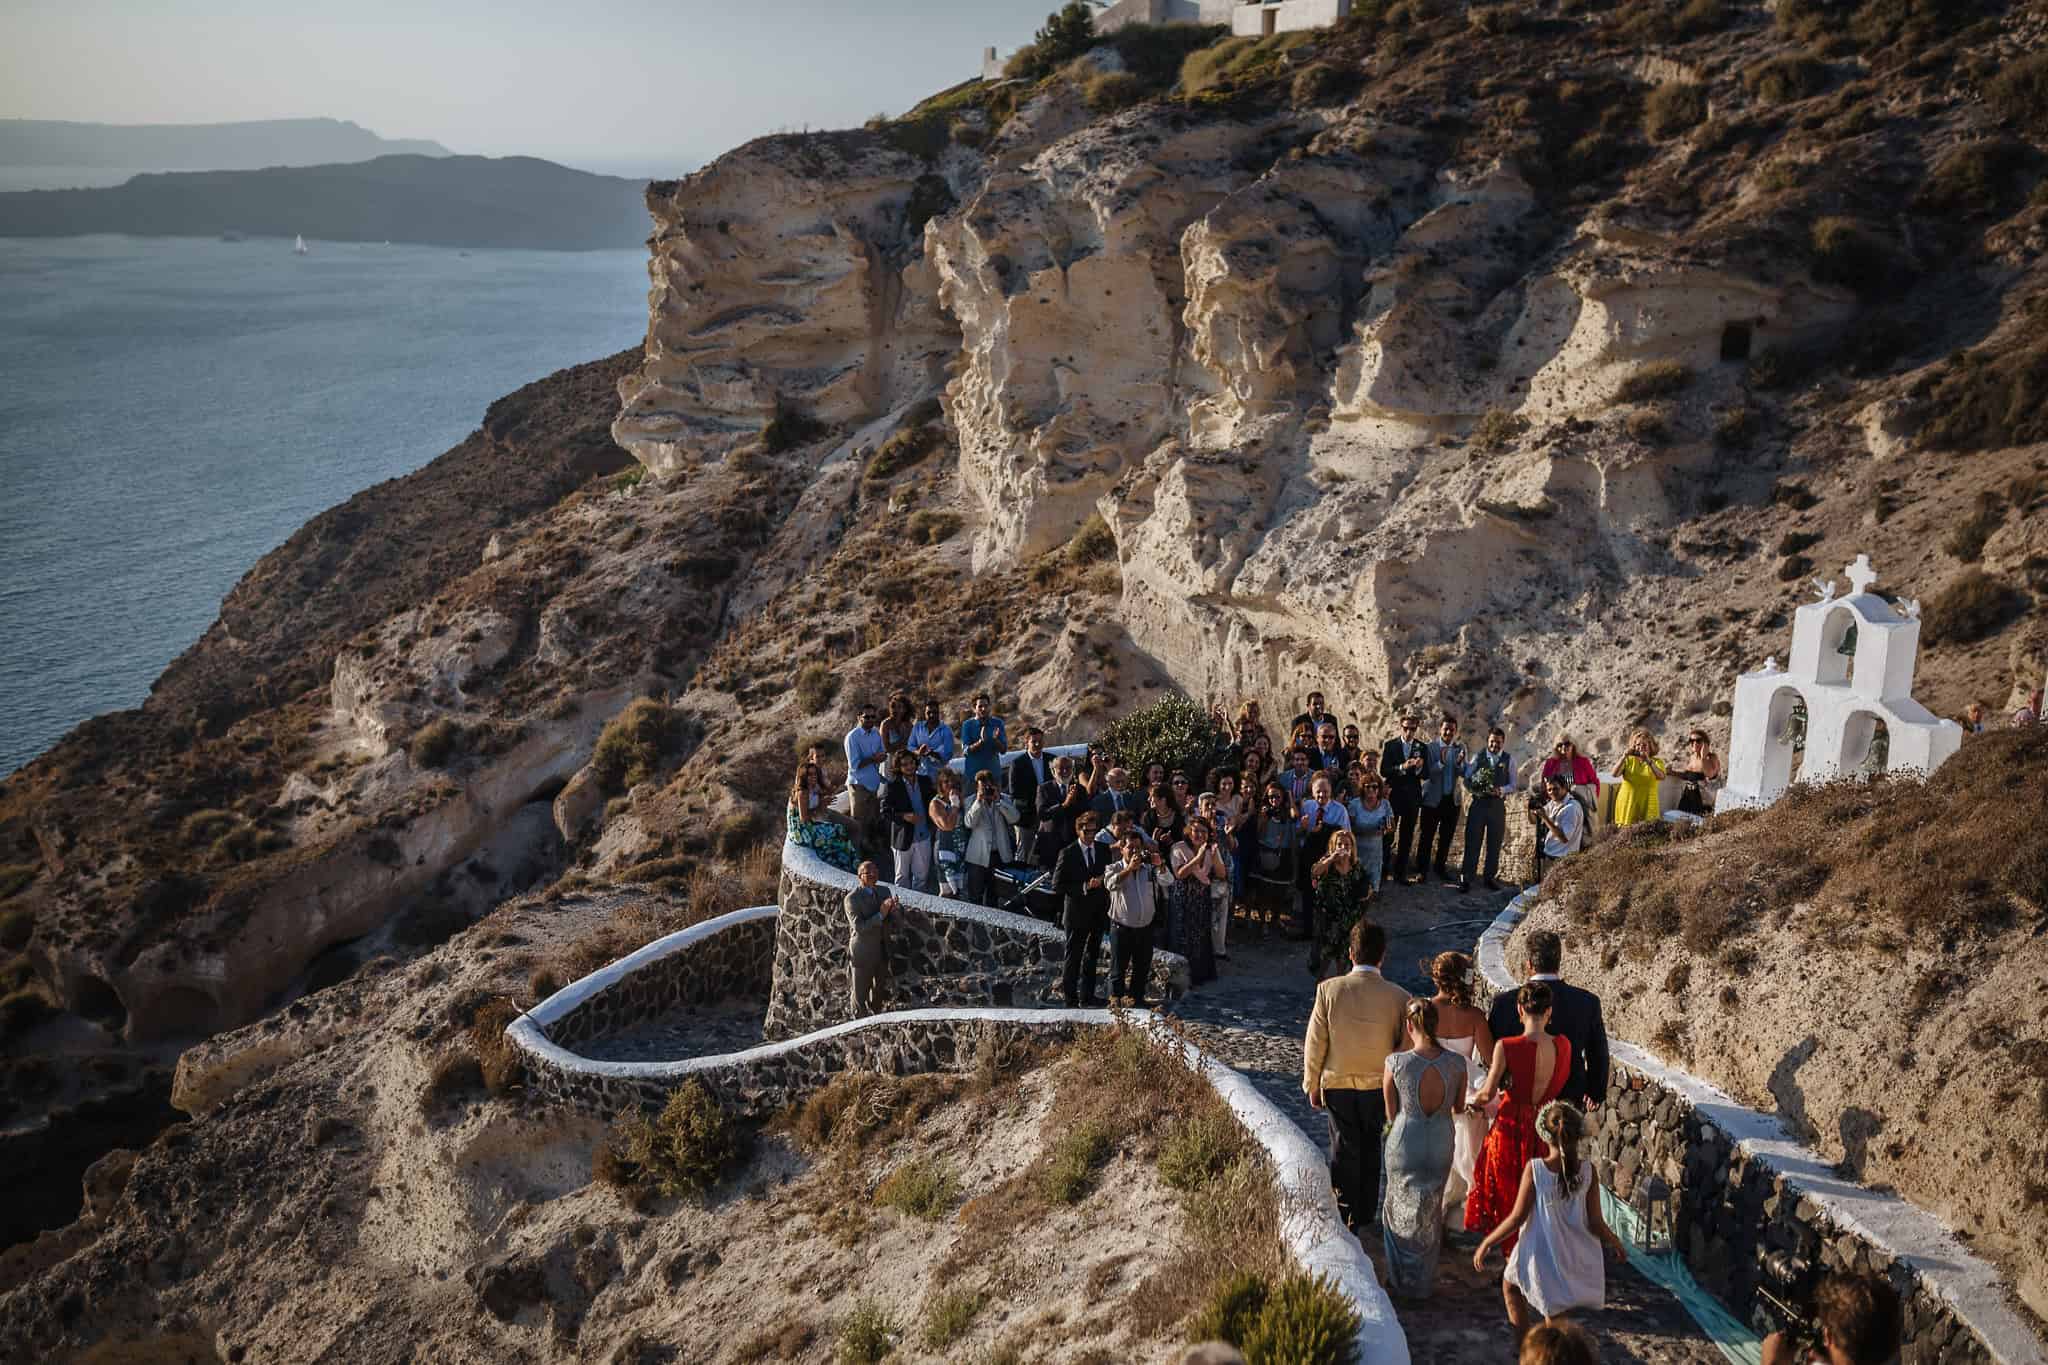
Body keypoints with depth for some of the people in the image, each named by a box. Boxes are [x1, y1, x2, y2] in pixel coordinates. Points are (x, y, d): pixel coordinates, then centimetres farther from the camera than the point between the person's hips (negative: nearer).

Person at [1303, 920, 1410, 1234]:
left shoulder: (1329, 990, -17)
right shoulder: (1398, 997, -16)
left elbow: (1315, 1044, -10)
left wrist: (1312, 1085, 3)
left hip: (1338, 1085, -1)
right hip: (1380, 1086, 1)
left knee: (1344, 1152, 14)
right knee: (1370, 1149, 21)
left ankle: (1346, 1219, 21)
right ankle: (1367, 1212, 35)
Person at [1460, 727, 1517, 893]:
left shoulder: (1509, 759, 4)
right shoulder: (1478, 756, 2)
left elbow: (1512, 784, 3)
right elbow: (1466, 779, 2)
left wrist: (1501, 790, -17)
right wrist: (1474, 789, -18)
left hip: (1498, 804, 1)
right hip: (1478, 803, -1)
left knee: (1494, 842, 7)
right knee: (1472, 841, -3)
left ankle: (1490, 877, 19)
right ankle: (1465, 877, 2)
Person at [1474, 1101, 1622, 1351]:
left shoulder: (1534, 1168, -19)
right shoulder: (1587, 1170, -13)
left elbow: (1517, 1217, -16)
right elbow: (1595, 1223, -8)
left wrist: (1487, 1243, -3)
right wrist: (1614, 1241, 14)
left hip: (1542, 1256, -3)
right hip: (1575, 1259, 3)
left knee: (1510, 1286, 27)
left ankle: (1523, 1349, 28)